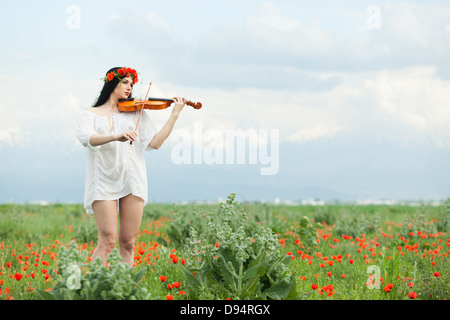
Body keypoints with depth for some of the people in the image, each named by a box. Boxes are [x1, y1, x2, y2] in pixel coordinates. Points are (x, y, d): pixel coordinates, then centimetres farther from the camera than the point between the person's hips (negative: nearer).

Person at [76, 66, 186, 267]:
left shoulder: (136, 113, 16)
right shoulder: (91, 114, 10)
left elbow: (154, 143, 4)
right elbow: (84, 137, -13)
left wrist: (175, 114, -2)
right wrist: (116, 137, -29)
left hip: (131, 181, 2)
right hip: (104, 181, -2)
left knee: (128, 243, 0)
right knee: (107, 241, -12)